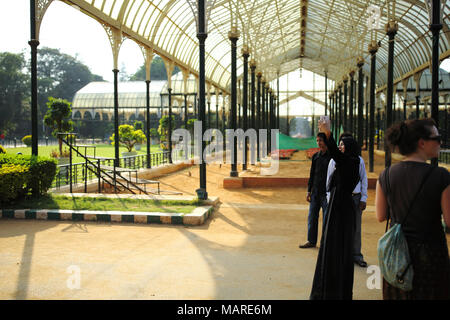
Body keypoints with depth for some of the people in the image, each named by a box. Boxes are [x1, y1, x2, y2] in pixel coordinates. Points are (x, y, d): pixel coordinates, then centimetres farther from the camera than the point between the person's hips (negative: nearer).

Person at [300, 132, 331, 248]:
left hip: (327, 192, -5)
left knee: (327, 218, 1)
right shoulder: (315, 156, 10)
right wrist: (309, 191, 12)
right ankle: (311, 241, 19)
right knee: (312, 217, 9)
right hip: (315, 192, 6)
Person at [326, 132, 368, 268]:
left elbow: (364, 179, 10)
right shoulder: (334, 161, 2)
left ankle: (356, 255, 21)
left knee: (356, 227, 8)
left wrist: (363, 198, 5)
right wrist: (330, 199, 3)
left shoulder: (359, 160, 5)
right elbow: (329, 181, 7)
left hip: (356, 197, 1)